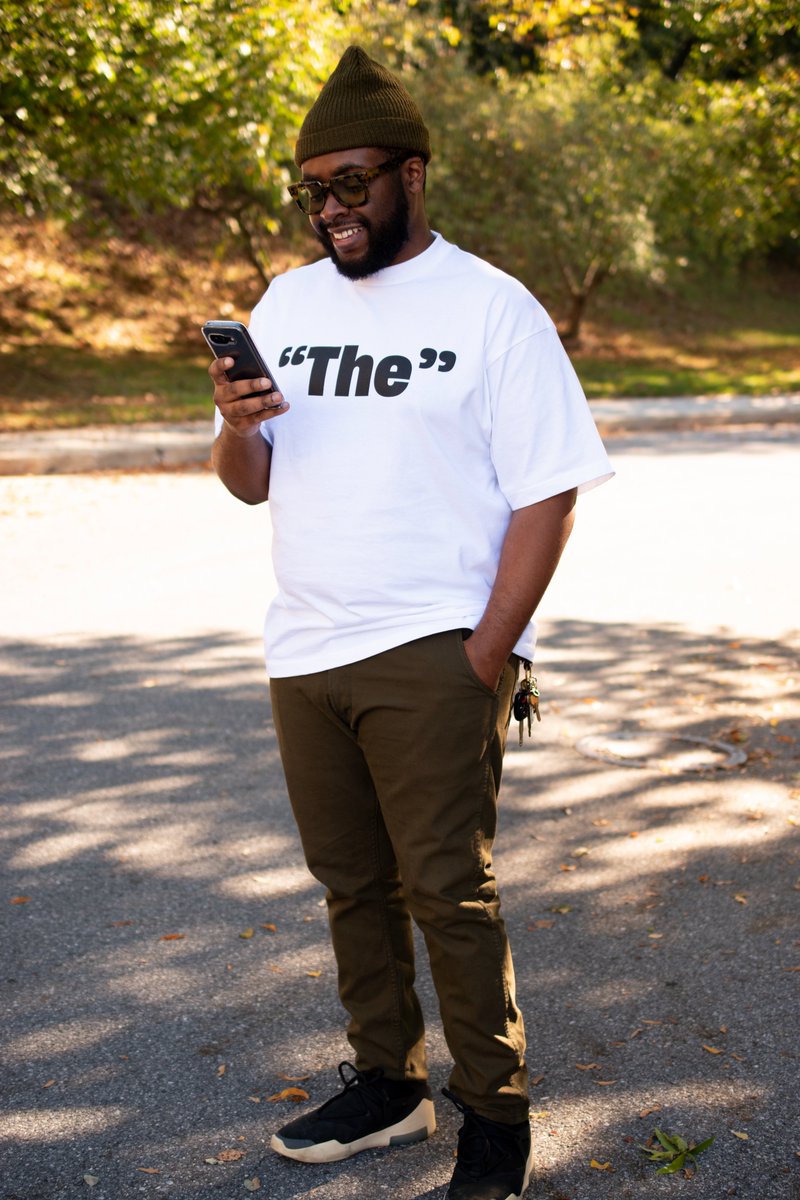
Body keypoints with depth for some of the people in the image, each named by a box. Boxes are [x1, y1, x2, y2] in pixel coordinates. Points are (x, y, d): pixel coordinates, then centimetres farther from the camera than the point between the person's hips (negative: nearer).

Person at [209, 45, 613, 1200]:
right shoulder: (288, 302, 12)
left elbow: (547, 493, -7)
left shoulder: (491, 308, -4)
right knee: (352, 882, 14)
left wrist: (489, 652, -14)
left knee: (448, 891, -3)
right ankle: (387, 1083, 29)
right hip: (305, 651, 6)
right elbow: (250, 484, 13)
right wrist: (236, 424, -10)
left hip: (432, 656, -5)